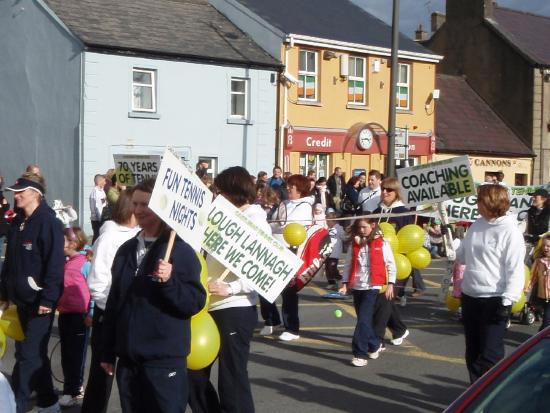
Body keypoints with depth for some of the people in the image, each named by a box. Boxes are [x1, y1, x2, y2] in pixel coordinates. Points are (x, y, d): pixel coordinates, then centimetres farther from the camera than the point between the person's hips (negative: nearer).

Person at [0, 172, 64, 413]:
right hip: (22, 299, 9)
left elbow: (55, 264, -19)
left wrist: (48, 298, -21)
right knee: (34, 353, 15)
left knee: (29, 355, -4)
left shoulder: (48, 223, -15)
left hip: (39, 301, -8)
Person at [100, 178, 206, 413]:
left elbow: (196, 302, -11)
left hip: (164, 360, -6)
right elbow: (114, 302, 16)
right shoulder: (126, 250, 11)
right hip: (128, 358, 6)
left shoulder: (181, 250, -8)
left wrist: (169, 281, -27)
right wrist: (108, 352, 16)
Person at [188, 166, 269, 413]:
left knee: (232, 381, 1)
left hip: (236, 310, -8)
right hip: (212, 308, 8)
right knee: (195, 374, 13)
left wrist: (230, 288, -23)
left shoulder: (255, 223, -8)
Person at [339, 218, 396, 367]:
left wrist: (390, 284, -7)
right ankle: (375, 345, 34)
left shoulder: (381, 243, -3)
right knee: (364, 319, 13)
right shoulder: (355, 244, 8)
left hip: (372, 287, -5)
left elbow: (391, 265, -2)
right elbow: (348, 264, 8)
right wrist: (345, 283, 1)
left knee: (364, 319, -12)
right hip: (357, 287, 5)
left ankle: (360, 354, -10)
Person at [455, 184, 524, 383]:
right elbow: (461, 256, 22)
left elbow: (515, 270, -15)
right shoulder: (477, 226, 8)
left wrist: (507, 301, -19)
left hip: (494, 300, -7)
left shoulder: (510, 231, -12)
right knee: (473, 352, 15)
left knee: (490, 354, -7)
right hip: (470, 297, 8)